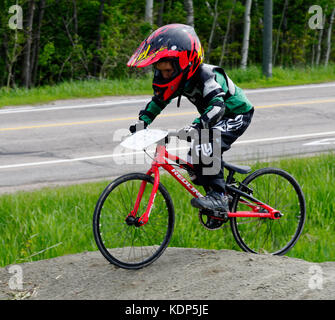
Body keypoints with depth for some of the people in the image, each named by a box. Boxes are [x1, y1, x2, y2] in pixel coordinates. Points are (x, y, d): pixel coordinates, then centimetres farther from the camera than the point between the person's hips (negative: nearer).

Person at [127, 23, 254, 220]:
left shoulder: (206, 75, -32)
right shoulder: (180, 78, -8)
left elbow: (217, 106, -46)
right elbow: (159, 100, 4)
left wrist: (197, 126, -61)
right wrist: (143, 121, -11)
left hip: (237, 116, -9)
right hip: (217, 120, 9)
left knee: (207, 148, -29)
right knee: (194, 160, 1)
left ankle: (218, 197, -23)